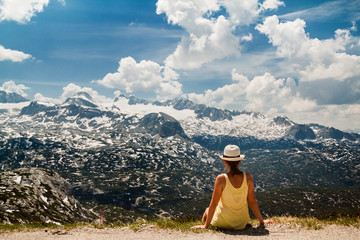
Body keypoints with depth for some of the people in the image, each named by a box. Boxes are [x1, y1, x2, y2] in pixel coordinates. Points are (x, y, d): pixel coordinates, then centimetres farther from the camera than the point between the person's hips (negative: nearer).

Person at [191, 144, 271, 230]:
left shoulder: (221, 179, -22)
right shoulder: (248, 177, -13)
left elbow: (213, 204, -15)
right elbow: (252, 201, -5)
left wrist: (206, 225, -4)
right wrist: (261, 221, 9)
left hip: (223, 223, -2)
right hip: (242, 223, 3)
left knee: (207, 210, 28)